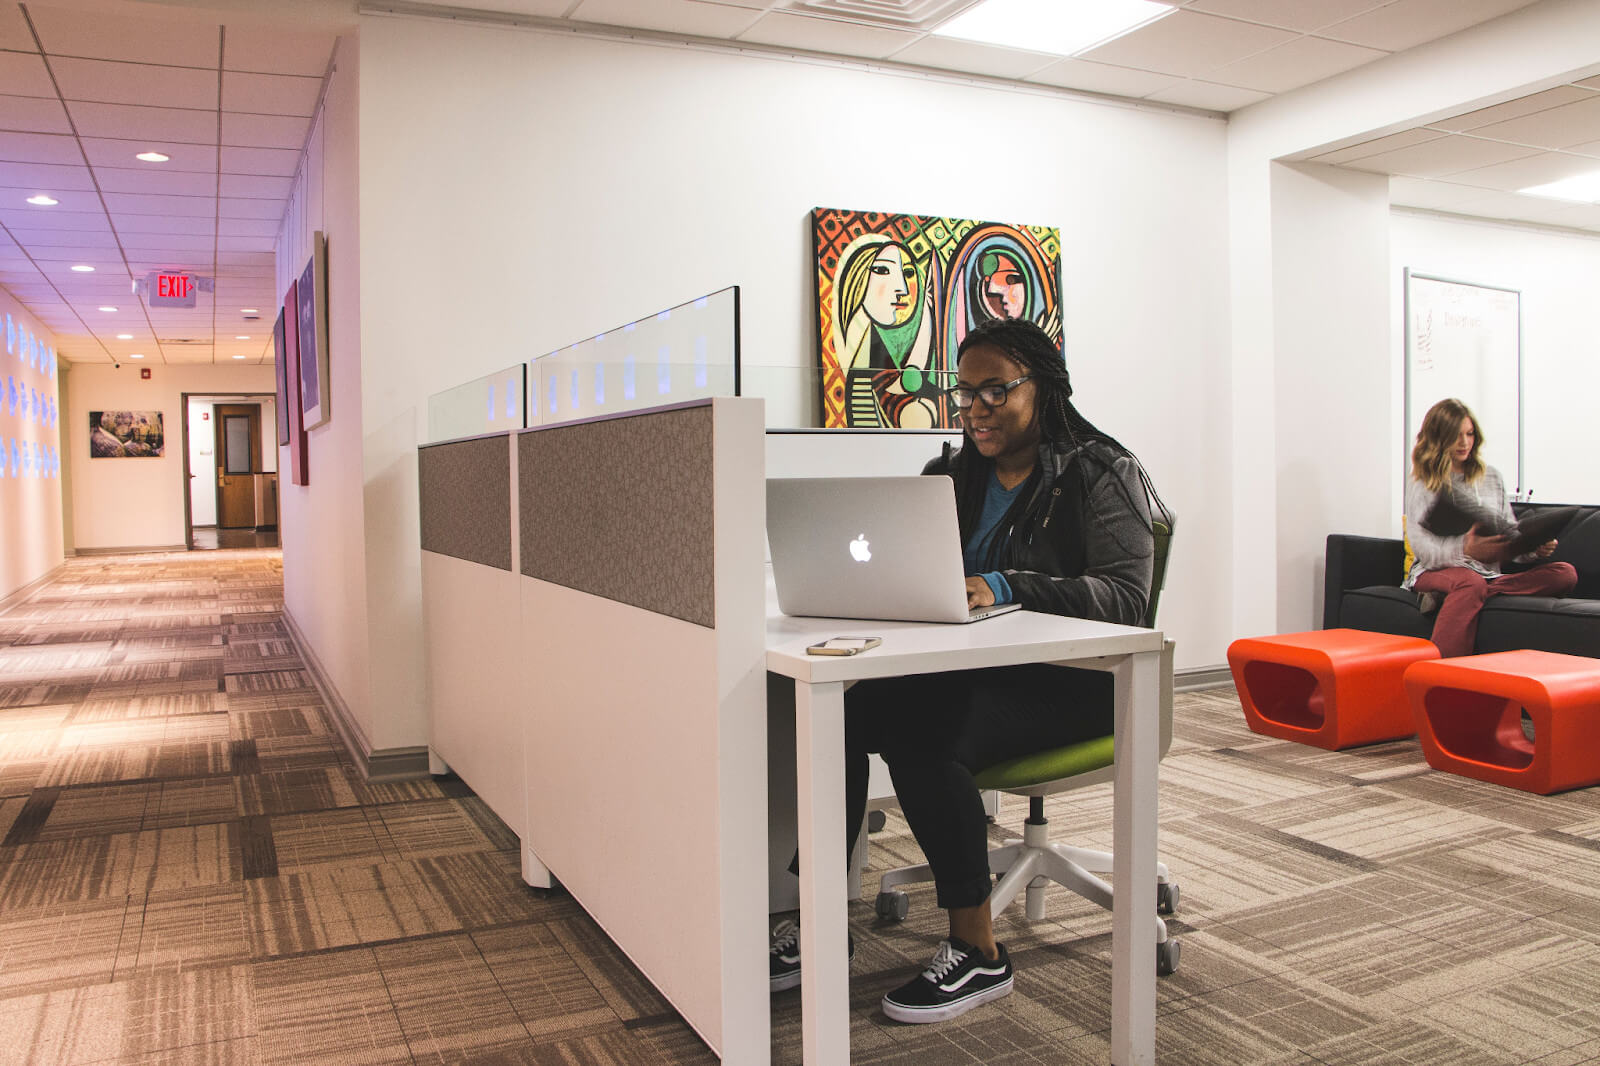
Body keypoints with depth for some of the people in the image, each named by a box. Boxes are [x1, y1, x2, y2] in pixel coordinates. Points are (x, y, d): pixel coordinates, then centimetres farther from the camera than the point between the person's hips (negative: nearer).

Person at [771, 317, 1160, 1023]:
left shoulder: (1100, 474, -2)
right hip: (969, 669, 6)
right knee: (840, 710, -21)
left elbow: (1125, 592, -15)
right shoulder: (952, 476, 17)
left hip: (1067, 678, -6)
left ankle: (979, 952, -16)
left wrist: (1005, 588, -28)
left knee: (921, 735, -32)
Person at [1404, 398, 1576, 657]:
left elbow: (1511, 532, 20)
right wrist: (1465, 548, -29)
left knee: (1565, 574, -21)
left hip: (1489, 573, 5)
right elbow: (1421, 545, -8)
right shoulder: (1422, 482, 5)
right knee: (1470, 583, -40)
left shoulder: (1491, 476, 21)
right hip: (1437, 571, -5)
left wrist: (1535, 548, -5)